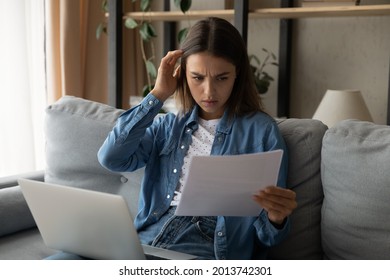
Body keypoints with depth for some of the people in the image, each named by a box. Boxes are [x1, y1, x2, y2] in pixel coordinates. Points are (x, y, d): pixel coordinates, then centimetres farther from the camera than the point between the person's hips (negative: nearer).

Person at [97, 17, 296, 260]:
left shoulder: (261, 130, 3)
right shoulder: (169, 126, 16)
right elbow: (111, 158, -1)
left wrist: (276, 218, -22)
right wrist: (158, 95, 4)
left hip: (206, 252, -4)